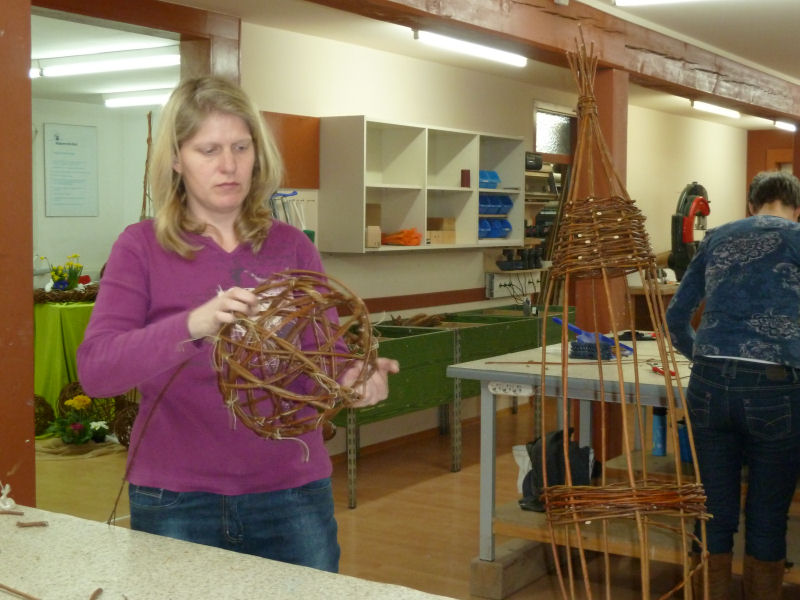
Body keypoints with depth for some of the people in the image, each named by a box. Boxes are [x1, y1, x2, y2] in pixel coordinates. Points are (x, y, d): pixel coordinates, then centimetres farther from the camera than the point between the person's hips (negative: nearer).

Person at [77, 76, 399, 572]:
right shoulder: (142, 248, -3)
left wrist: (357, 377, -22)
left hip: (293, 494, 2)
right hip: (177, 503, -2)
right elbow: (95, 368, -15)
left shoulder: (292, 248, 4)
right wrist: (193, 326, -32)